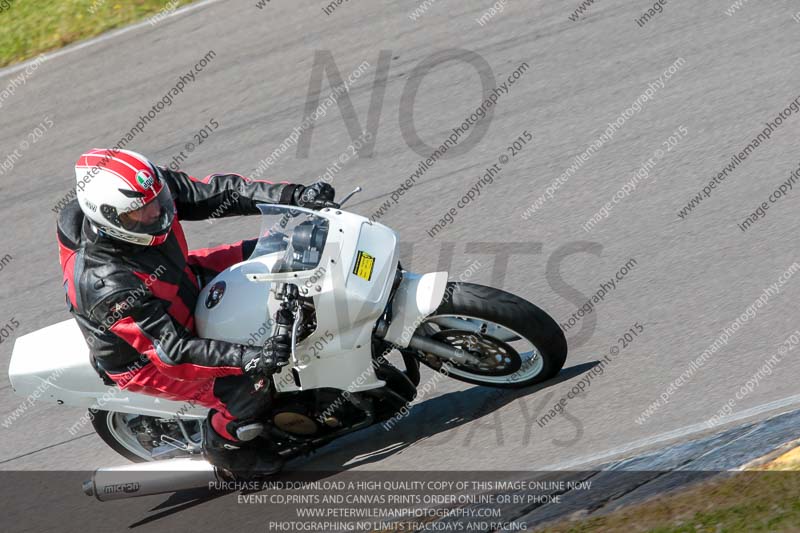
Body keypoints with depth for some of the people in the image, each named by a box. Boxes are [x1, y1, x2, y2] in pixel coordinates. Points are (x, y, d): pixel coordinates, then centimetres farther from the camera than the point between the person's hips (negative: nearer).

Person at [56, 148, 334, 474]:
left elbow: (217, 193, -16)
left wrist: (297, 196, -25)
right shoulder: (105, 284, -40)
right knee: (248, 386, -20)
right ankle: (223, 445, 12)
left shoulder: (153, 189, -24)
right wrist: (250, 358, -45)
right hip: (144, 358, -7)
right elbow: (172, 350, -38)